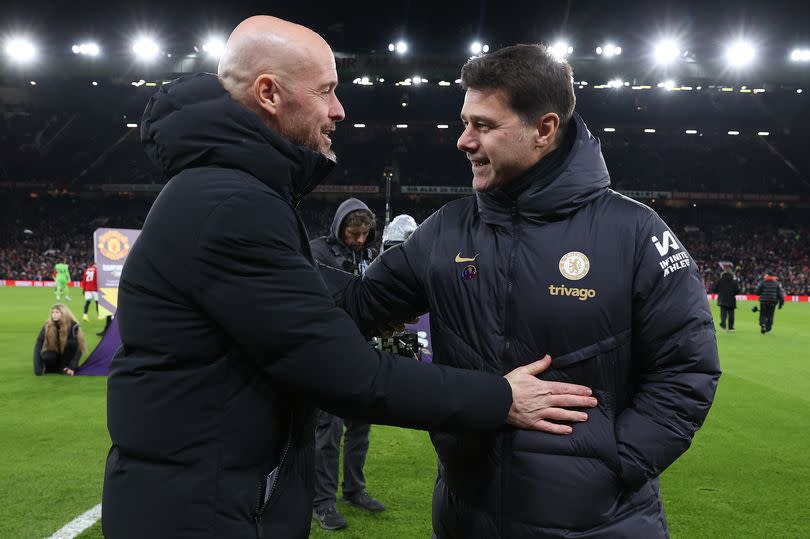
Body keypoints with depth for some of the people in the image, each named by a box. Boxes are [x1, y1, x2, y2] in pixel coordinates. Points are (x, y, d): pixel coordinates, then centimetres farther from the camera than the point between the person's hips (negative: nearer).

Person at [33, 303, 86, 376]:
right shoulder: (47, 326, -19)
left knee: (71, 342, -31)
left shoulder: (73, 326, -24)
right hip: (54, 353, 1)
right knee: (45, 356, -32)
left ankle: (65, 367, -12)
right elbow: (39, 344, -19)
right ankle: (57, 367, 1)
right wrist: (38, 368, -27)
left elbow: (78, 348, -21)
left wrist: (72, 367, -28)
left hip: (66, 355, -1)